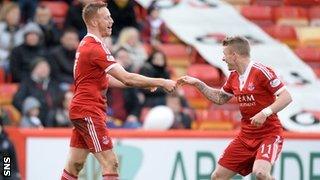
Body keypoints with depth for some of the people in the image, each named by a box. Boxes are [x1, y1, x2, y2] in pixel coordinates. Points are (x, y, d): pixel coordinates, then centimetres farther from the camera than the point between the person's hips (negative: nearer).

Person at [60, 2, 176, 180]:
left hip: (82, 110, 10)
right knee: (111, 163, -11)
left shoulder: (87, 45, 15)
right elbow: (126, 78, -22)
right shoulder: (95, 48, -17)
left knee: (75, 165, 12)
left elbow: (105, 79, 20)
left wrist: (145, 84, 13)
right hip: (88, 111, -10)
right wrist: (161, 82, -16)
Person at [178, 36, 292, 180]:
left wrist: (265, 113, -30)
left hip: (269, 134, -8)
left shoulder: (261, 71, -16)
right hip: (246, 135, 8)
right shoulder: (234, 76, 8)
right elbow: (220, 98, 26)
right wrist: (198, 84, 19)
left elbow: (286, 97, -20)